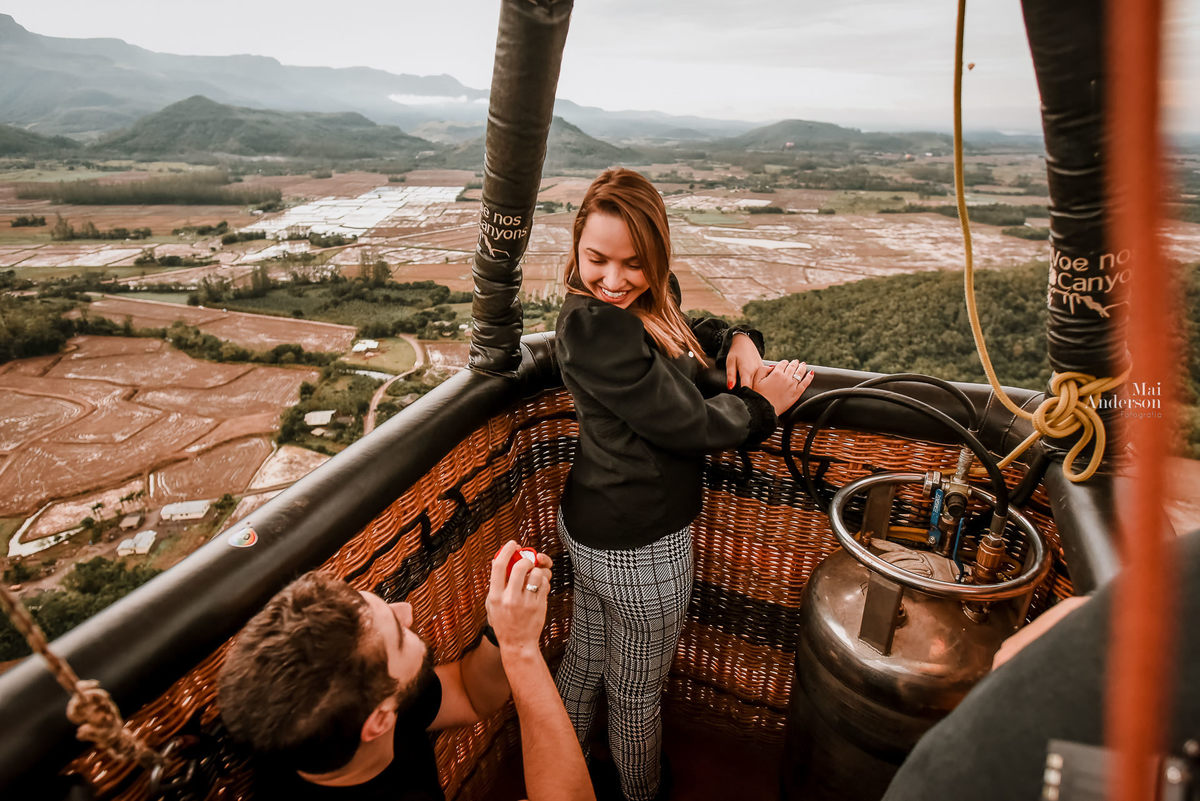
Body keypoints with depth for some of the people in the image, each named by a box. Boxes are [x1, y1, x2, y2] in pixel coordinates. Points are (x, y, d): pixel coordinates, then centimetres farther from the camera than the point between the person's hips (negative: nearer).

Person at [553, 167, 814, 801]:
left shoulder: (646, 305, 1)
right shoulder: (593, 323, -28)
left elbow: (683, 332, 21)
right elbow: (686, 424, -25)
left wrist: (737, 339, -1)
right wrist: (762, 404, -8)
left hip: (590, 525, 9)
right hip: (637, 546, -9)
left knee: (585, 658, 29)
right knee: (637, 690, 19)